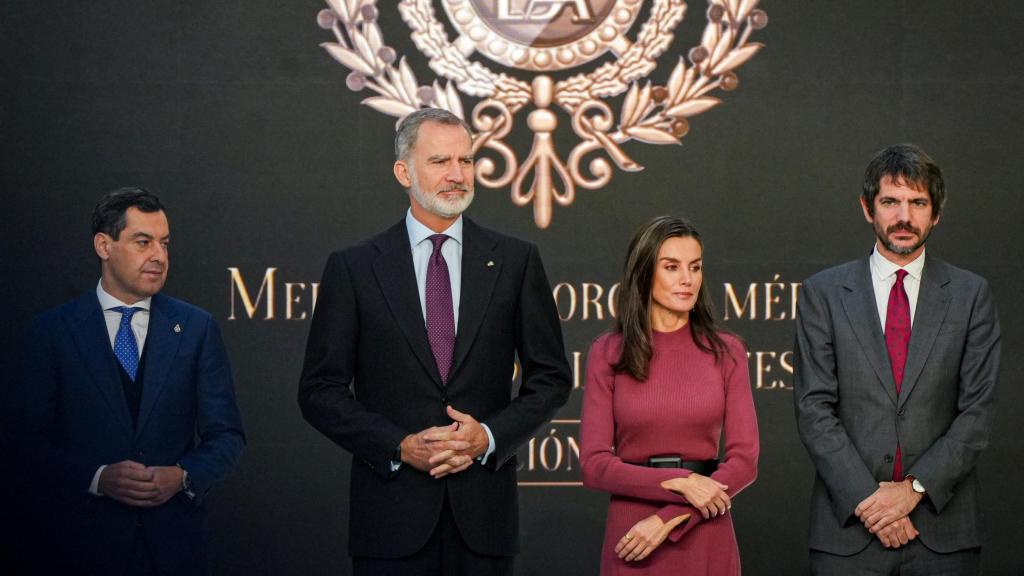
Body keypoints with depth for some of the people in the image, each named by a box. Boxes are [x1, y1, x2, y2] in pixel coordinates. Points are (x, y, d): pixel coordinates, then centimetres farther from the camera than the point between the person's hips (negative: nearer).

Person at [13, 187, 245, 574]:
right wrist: (98, 479, -18)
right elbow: (31, 440, -3)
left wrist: (184, 476, -14)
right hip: (83, 540, -1)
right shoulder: (52, 331, 0)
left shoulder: (196, 328, 5)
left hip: (173, 541, 2)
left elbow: (226, 435, 4)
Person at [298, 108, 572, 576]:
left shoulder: (515, 261, 6)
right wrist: (400, 446, -11)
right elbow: (321, 390, 1)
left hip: (484, 512, 1)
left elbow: (551, 377, 8)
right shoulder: (352, 268, 2)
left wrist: (489, 436, -7)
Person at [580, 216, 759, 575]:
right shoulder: (607, 354, -1)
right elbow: (594, 465, -6)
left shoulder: (725, 352, 0)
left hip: (705, 537, 1)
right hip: (630, 538, 0)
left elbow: (744, 460, -4)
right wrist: (679, 483, -17)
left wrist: (669, 520, -13)